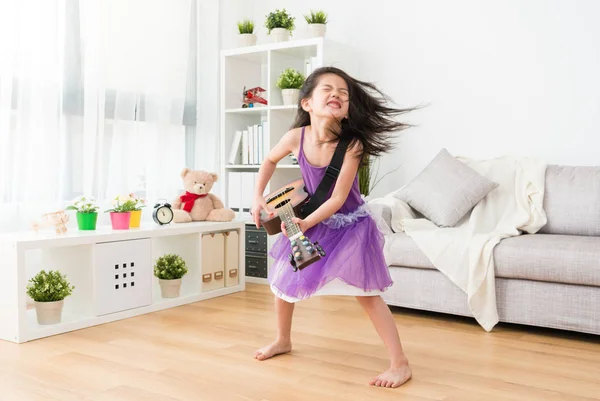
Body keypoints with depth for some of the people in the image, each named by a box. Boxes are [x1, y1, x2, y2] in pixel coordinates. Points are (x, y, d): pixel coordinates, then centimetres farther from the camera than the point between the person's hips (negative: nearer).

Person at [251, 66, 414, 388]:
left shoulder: (352, 144, -28)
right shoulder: (296, 138, -18)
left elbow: (338, 198, -26)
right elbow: (270, 161, 5)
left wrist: (305, 223, -34)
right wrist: (258, 198, 0)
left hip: (350, 224, -5)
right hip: (314, 219, 5)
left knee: (366, 294, -10)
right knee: (282, 280, 12)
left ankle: (400, 363, 2)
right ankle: (283, 341, 37)